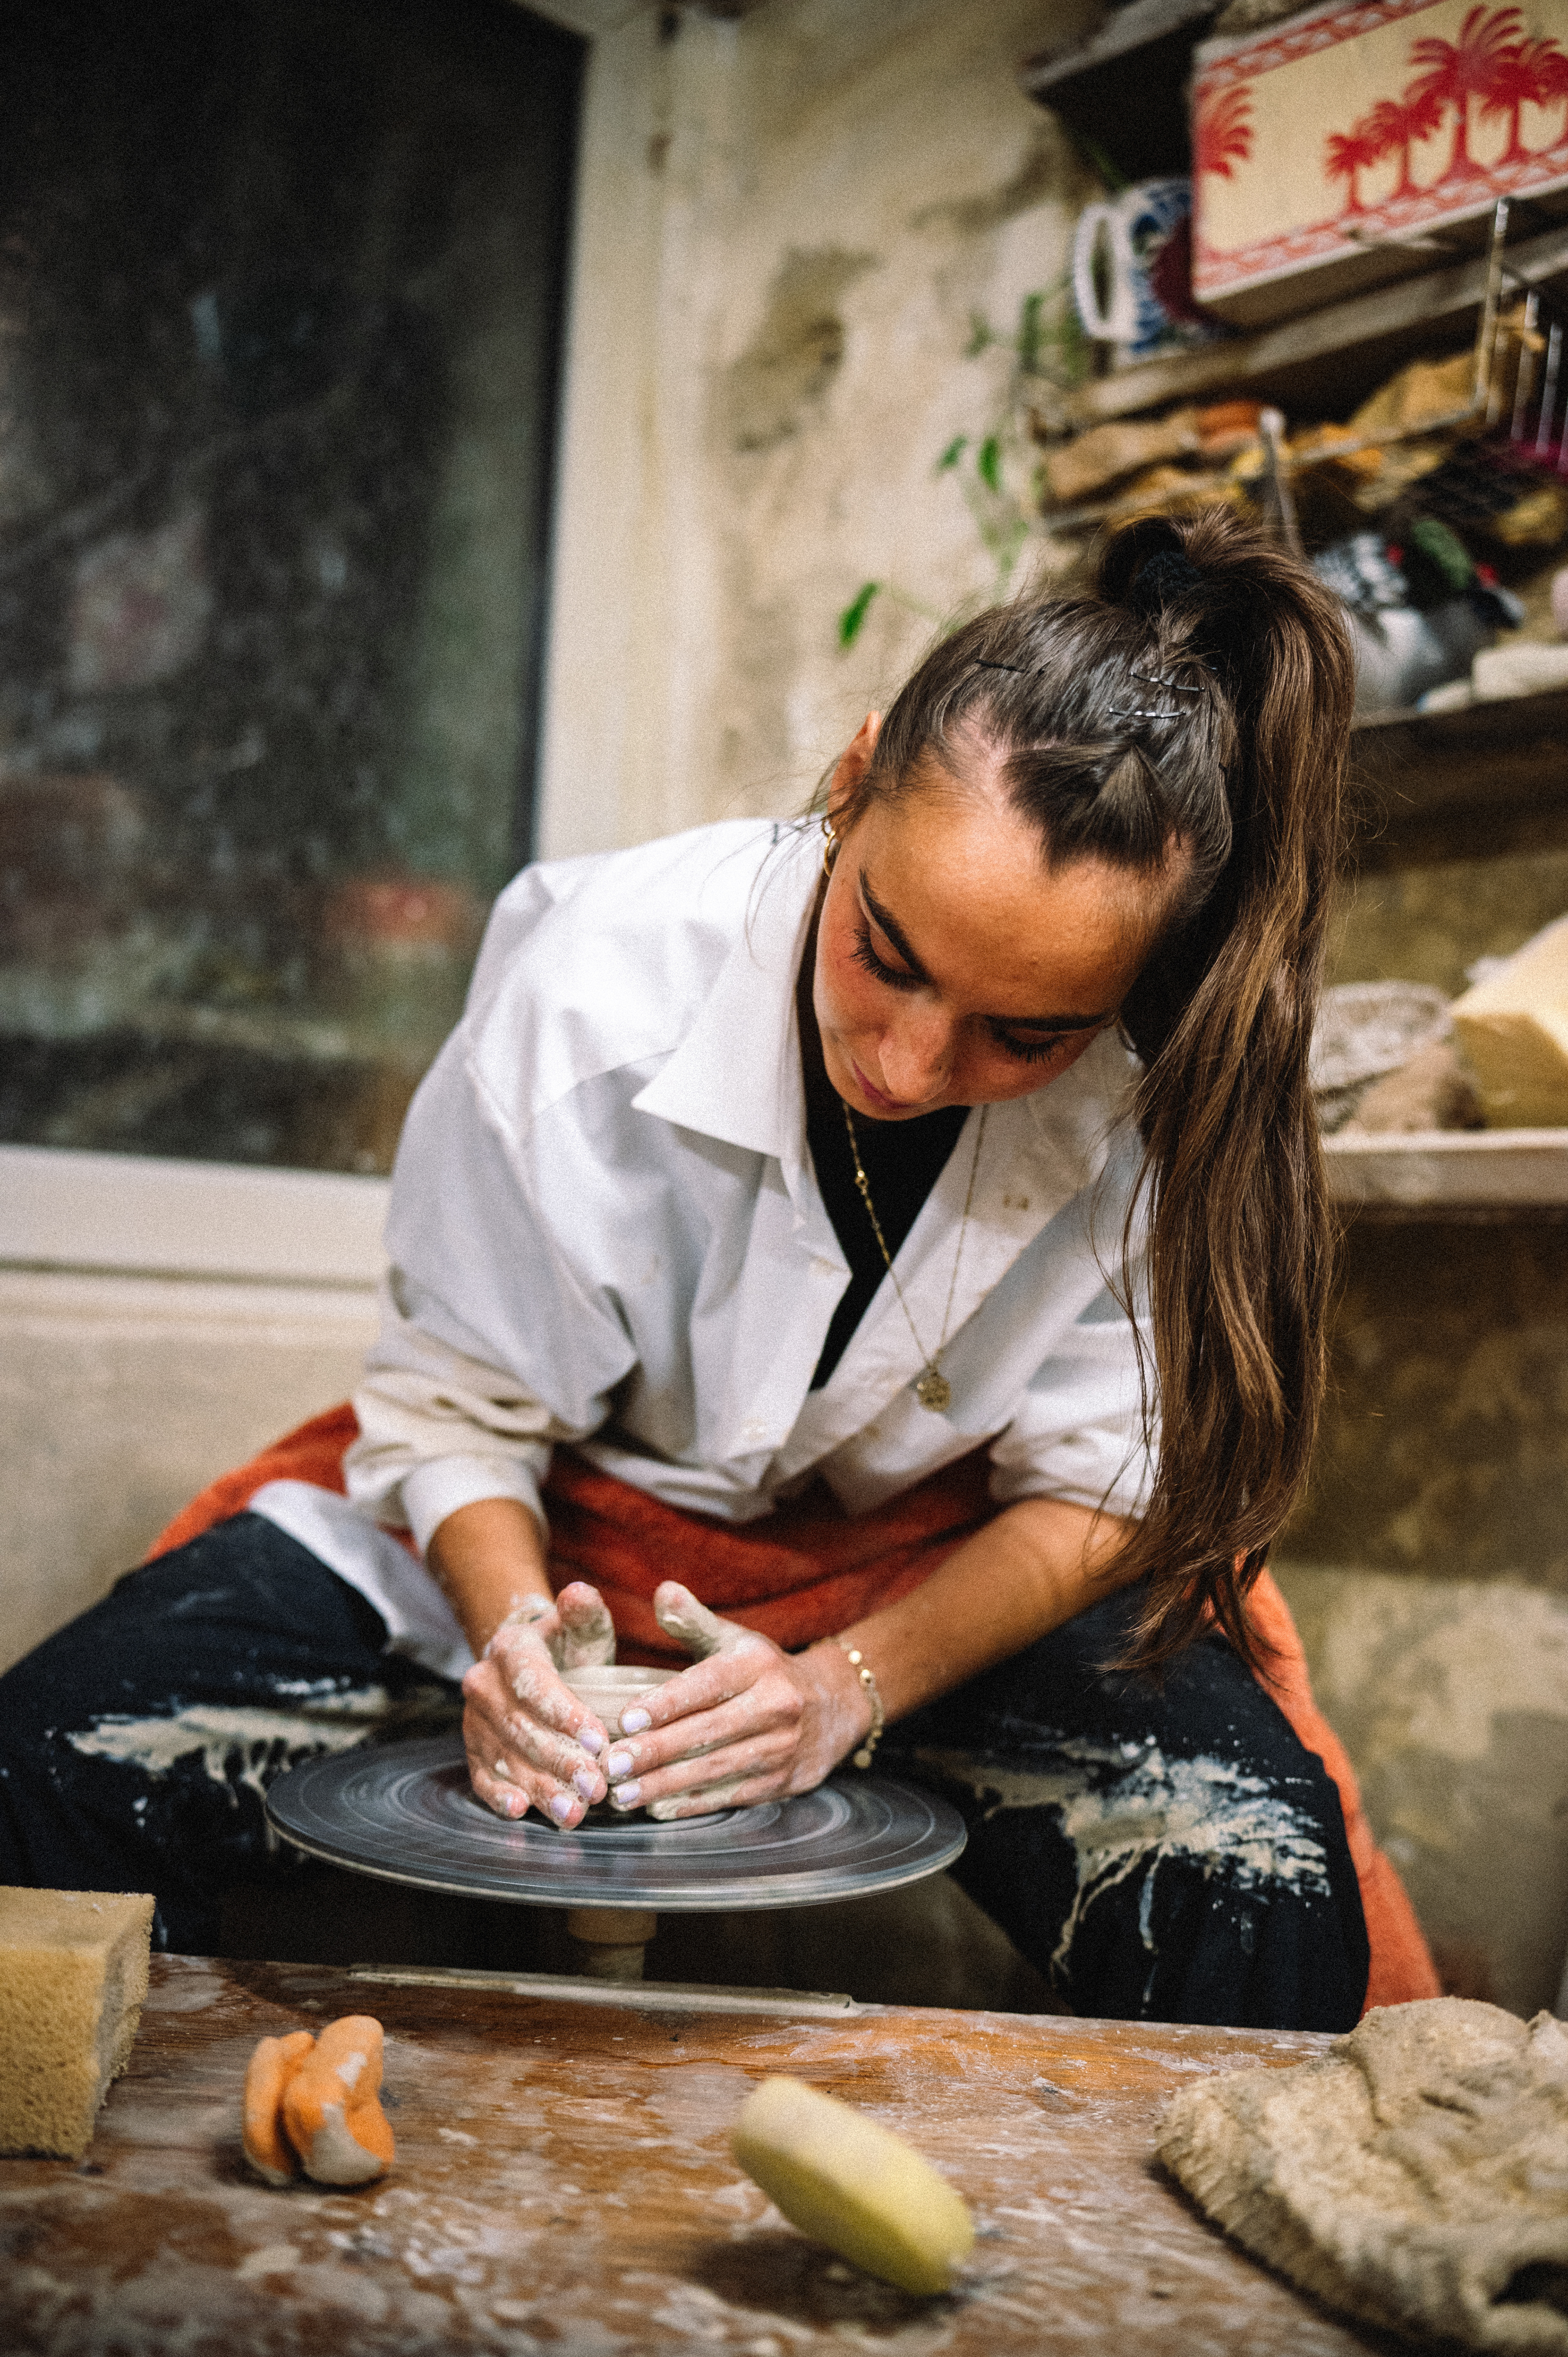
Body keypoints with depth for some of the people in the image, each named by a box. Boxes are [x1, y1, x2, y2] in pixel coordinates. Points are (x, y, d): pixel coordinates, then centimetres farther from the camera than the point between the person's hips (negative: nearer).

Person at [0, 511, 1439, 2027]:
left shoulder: (1164, 1091, -24)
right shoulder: (590, 988, -26)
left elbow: (1094, 1485, -12)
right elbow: (456, 1405, -12)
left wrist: (847, 1688, -27)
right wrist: (514, 1630, -30)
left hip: (933, 1562, 1)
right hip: (563, 1514, 1)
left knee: (1257, 1874, -27)